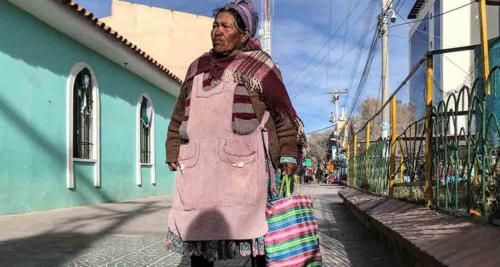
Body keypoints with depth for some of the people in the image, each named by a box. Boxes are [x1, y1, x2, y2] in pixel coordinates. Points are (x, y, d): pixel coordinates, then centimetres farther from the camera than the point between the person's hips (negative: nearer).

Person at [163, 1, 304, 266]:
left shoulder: (258, 65, 6)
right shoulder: (198, 67, 20)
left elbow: (283, 112, 3)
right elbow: (180, 114, 23)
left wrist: (288, 154, -5)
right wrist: (174, 152, 16)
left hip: (242, 162, -4)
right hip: (198, 164, 5)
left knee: (252, 227, -3)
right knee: (196, 227, 5)